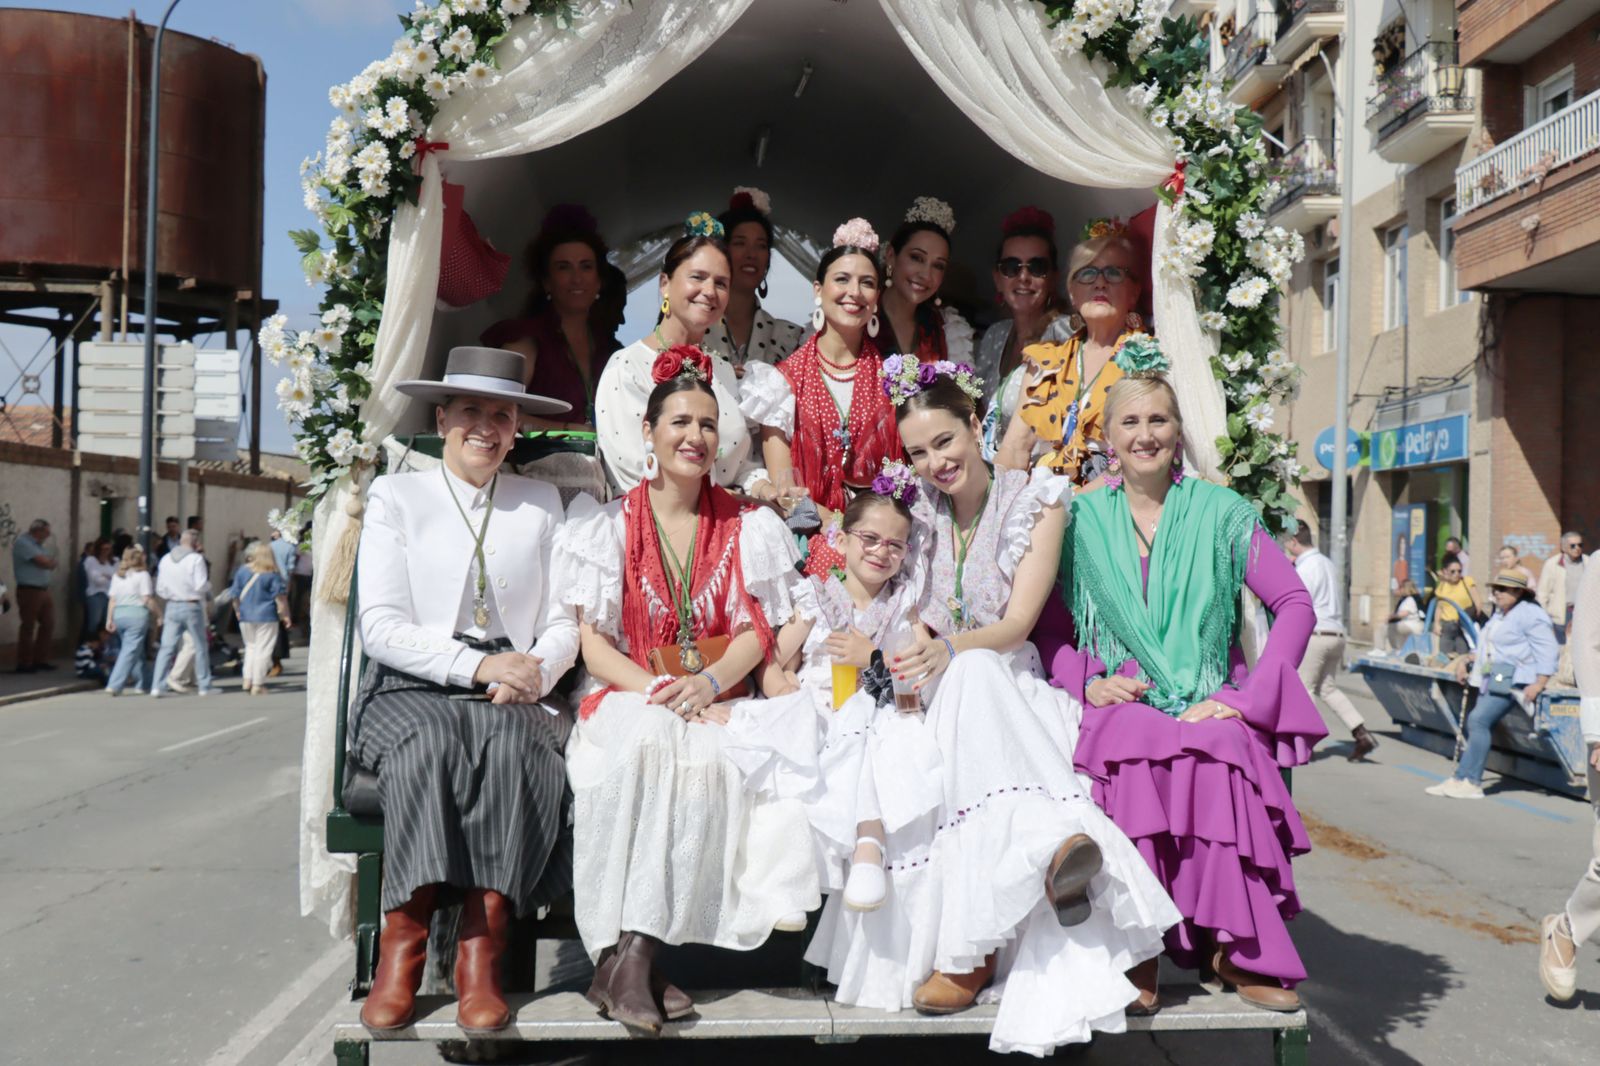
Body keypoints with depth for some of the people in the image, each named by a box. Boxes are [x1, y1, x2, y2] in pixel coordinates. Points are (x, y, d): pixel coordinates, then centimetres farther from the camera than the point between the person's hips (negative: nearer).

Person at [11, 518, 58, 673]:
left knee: (48, 624, 10)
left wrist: (49, 562, -9)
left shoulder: (39, 544, 15)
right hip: (29, 591, -9)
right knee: (28, 627, -2)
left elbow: (50, 563, 12)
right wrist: (51, 560, 3)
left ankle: (40, 659, 18)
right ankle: (24, 663, 6)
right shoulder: (22, 543, -13)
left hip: (44, 590, 9)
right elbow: (44, 562, -18)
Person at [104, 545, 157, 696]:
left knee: (137, 651, 17)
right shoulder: (142, 574, -6)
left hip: (119, 614, 7)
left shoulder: (118, 575, 12)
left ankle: (143, 684, 24)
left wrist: (110, 619, 11)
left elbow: (112, 599, 9)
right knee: (130, 651, -5)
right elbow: (147, 600, -11)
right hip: (137, 614, -7)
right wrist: (158, 614, -2)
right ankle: (114, 686, -14)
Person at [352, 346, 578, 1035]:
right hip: (413, 690, -1)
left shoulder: (542, 503, 15)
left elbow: (564, 623, 10)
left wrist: (534, 672, -12)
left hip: (512, 697, 1)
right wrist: (479, 665, -15)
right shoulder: (396, 495, 9)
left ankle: (482, 951, -30)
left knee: (513, 744, -32)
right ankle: (403, 943, -26)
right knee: (428, 744, -34)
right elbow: (380, 626, -2)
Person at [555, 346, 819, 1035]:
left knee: (722, 750, -33)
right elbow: (592, 640, 0)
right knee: (652, 742, -35)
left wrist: (706, 684, -16)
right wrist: (659, 691, -17)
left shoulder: (747, 528, 12)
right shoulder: (607, 525, 7)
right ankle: (630, 960, -32)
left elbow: (755, 634, 5)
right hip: (627, 700, -1)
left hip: (717, 702, 1)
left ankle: (624, 958, -31)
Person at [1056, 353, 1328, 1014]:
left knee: (1221, 747, -34)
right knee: (1132, 747, -34)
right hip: (1118, 704, 0)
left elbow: (1295, 605, 4)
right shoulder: (1081, 518, 11)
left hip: (1208, 707, 0)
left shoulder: (1220, 513, 9)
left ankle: (1239, 948, -24)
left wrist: (1244, 697, -7)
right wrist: (1086, 681, -10)